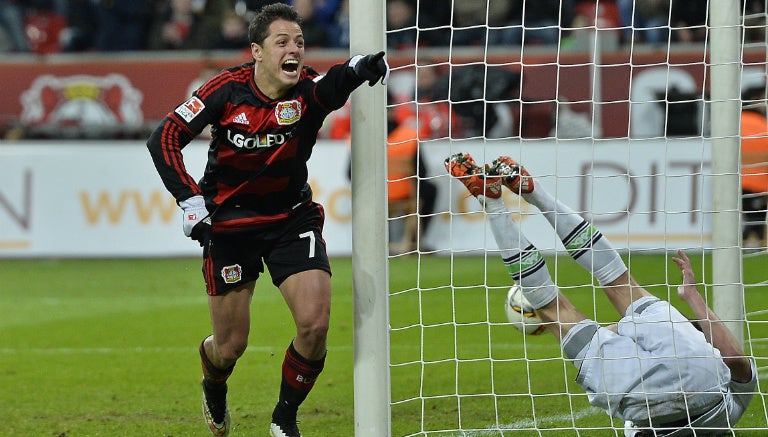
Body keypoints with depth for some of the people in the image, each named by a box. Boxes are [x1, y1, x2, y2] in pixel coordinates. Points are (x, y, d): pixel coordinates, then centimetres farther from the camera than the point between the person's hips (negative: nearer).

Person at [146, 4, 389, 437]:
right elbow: (164, 139, -11)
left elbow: (339, 81, -37)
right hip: (229, 222, -1)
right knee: (231, 345, 4)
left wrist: (362, 68, -59)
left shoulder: (309, 91, -15)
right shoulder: (228, 89, -16)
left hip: (292, 218, 1)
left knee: (315, 323, -17)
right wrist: (190, 199, -19)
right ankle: (214, 388, 42)